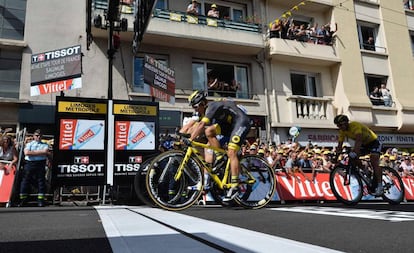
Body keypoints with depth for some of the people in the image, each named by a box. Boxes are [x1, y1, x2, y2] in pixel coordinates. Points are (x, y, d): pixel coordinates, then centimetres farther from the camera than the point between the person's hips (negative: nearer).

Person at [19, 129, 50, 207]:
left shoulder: (45, 145, 13)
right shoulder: (29, 144, 14)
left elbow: (45, 151, -9)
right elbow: (26, 152, -6)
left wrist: (33, 152, -7)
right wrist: (41, 152, -7)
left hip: (40, 164, -1)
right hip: (29, 163, 1)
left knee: (41, 181, -2)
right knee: (25, 181, 1)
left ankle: (40, 200, 2)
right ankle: (22, 200, 8)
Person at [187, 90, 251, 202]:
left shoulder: (212, 106, -22)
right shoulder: (206, 110, 6)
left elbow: (201, 125, -33)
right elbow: (199, 125, 3)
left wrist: (190, 139, -37)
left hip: (242, 122, -9)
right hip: (230, 124, 9)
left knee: (231, 152, -20)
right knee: (208, 131, -8)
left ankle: (235, 186, -20)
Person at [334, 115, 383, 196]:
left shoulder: (355, 125, -32)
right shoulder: (342, 131, -9)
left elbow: (358, 140, -45)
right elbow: (340, 145, -7)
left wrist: (354, 152, -56)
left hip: (374, 142, -7)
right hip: (364, 144, 7)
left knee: (374, 162, -24)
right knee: (352, 158, -9)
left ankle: (379, 186, -22)